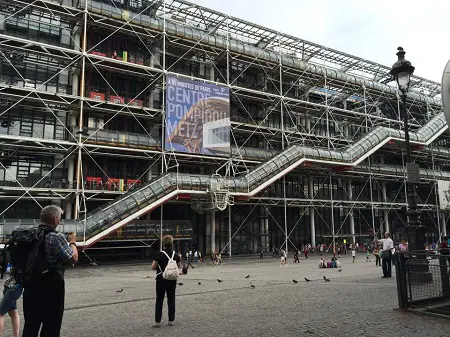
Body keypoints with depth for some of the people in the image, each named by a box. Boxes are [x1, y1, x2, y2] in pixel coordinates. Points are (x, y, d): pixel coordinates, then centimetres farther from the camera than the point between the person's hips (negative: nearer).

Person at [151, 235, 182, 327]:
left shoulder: (159, 255, -13)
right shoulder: (175, 255, -1)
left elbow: (153, 267, -12)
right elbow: (179, 266, 9)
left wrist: (159, 267, 7)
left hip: (161, 280, -3)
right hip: (172, 280, 3)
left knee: (159, 300, 5)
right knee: (171, 299, 12)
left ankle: (157, 321, 6)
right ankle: (171, 320, 17)